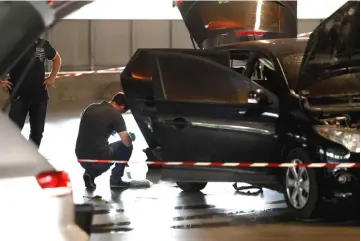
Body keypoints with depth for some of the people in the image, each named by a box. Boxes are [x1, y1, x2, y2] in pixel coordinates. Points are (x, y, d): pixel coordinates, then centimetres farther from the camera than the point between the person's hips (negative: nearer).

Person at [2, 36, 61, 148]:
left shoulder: (42, 44, 2)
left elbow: (56, 58, 21)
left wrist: (52, 77, 10)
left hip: (40, 94, 4)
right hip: (19, 95, -4)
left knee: (37, 130, 10)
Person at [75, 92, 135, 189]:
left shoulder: (90, 108, 14)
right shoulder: (116, 115, -5)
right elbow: (127, 142, -9)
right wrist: (130, 137, 15)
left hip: (81, 158, 6)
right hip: (99, 158, -6)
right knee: (127, 146, 17)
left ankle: (90, 173, 13)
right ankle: (115, 179, 15)